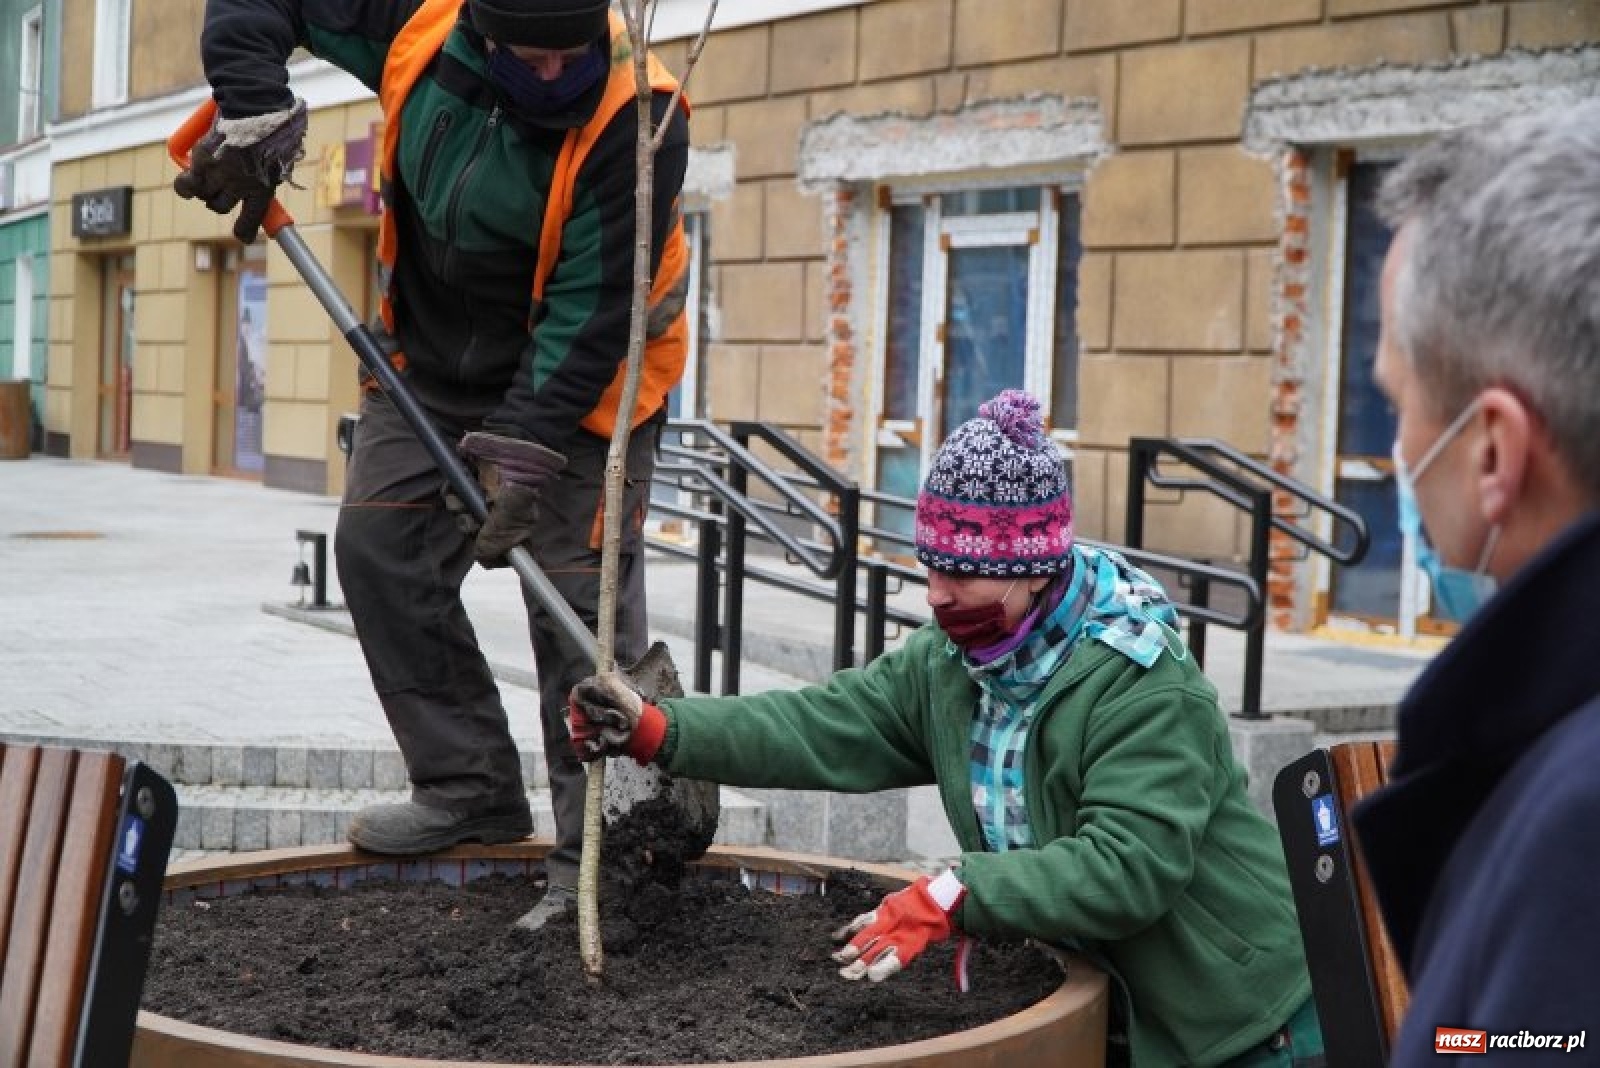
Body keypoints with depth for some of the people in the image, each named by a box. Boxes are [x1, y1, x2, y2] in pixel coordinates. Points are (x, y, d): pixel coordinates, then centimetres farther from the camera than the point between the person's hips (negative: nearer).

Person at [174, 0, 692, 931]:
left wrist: (525, 449, -32)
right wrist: (253, 114, -17)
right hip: (435, 358, 6)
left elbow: (591, 314, -28)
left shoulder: (636, 119, -29)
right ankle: (472, 791, 13)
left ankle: (596, 854, -3)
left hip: (579, 379, -5)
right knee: (380, 549, 3)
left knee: (582, 606, -10)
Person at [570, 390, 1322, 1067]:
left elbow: (1128, 868, -33)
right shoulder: (945, 663, -3)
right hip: (1090, 995, 6)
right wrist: (657, 732, -21)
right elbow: (820, 729, -10)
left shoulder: (1146, 689, -26)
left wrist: (955, 898, -38)